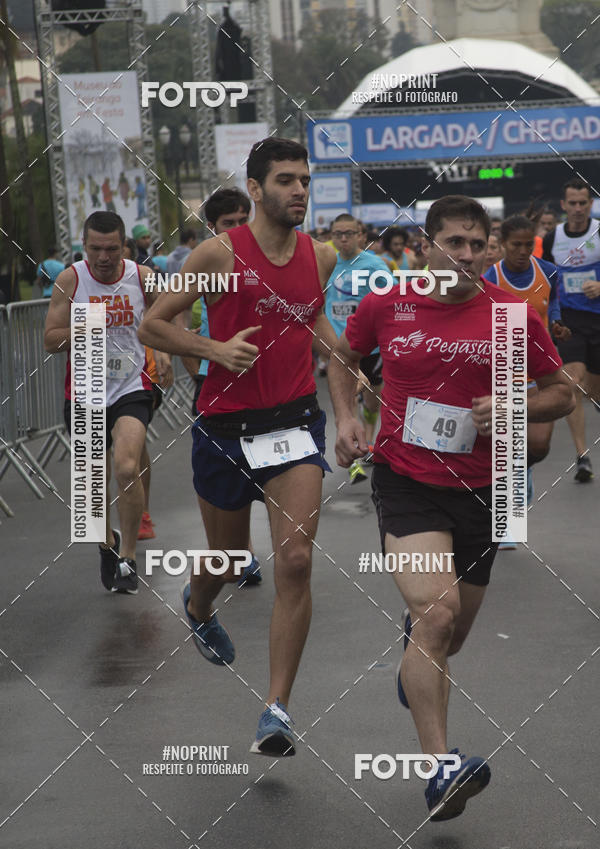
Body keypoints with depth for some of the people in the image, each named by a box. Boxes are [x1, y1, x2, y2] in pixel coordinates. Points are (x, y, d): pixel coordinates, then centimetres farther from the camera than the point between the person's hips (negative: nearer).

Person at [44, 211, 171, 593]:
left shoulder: (142, 277, -4)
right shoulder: (71, 279, -6)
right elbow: (51, 340, -5)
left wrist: (164, 350, -3)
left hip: (132, 389, -1)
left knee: (127, 468, -23)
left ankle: (128, 557, -7)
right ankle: (108, 543, 39)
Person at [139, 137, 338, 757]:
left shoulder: (321, 256, 5)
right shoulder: (220, 253, -9)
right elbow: (151, 325, -5)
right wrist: (215, 348, -19)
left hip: (293, 423, 2)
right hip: (224, 427, -2)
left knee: (295, 561, -15)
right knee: (227, 559, 16)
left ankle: (276, 710, -11)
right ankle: (197, 609, 55)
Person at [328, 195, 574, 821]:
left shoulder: (515, 315, -4)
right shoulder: (384, 306, -2)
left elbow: (562, 393, 6)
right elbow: (342, 357, 18)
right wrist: (346, 417, 2)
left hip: (478, 490, 2)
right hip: (404, 482, -2)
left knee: (449, 635, 16)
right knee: (436, 611, -24)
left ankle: (414, 660, 57)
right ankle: (440, 772, -27)